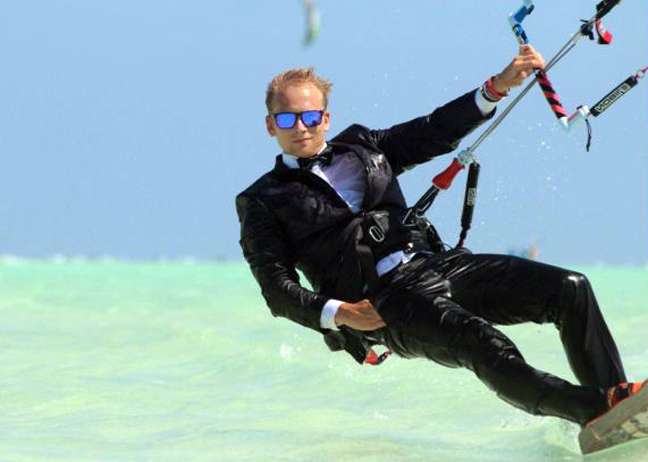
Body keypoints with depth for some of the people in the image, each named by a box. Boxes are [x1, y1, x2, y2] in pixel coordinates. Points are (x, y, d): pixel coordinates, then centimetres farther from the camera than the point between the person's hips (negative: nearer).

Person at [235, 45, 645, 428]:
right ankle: (598, 414, -42)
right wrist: (338, 313, -17)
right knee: (485, 345, -34)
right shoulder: (262, 204, 9)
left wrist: (497, 87, 5)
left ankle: (615, 396, -12)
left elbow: (434, 134, 19)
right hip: (385, 304, -6)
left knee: (570, 289, -12)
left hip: (437, 265, 6)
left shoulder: (360, 147, 21)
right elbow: (278, 289, 0)